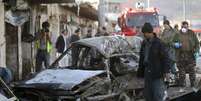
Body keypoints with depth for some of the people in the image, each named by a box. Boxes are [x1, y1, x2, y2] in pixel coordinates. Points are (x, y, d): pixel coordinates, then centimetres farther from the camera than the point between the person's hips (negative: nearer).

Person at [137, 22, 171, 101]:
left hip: (157, 72, -7)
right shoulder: (144, 43, 10)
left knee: (157, 94, -7)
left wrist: (166, 71, -15)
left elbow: (165, 57, -10)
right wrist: (140, 70, 17)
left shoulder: (158, 43, -10)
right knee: (148, 94, 10)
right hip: (147, 72, 7)